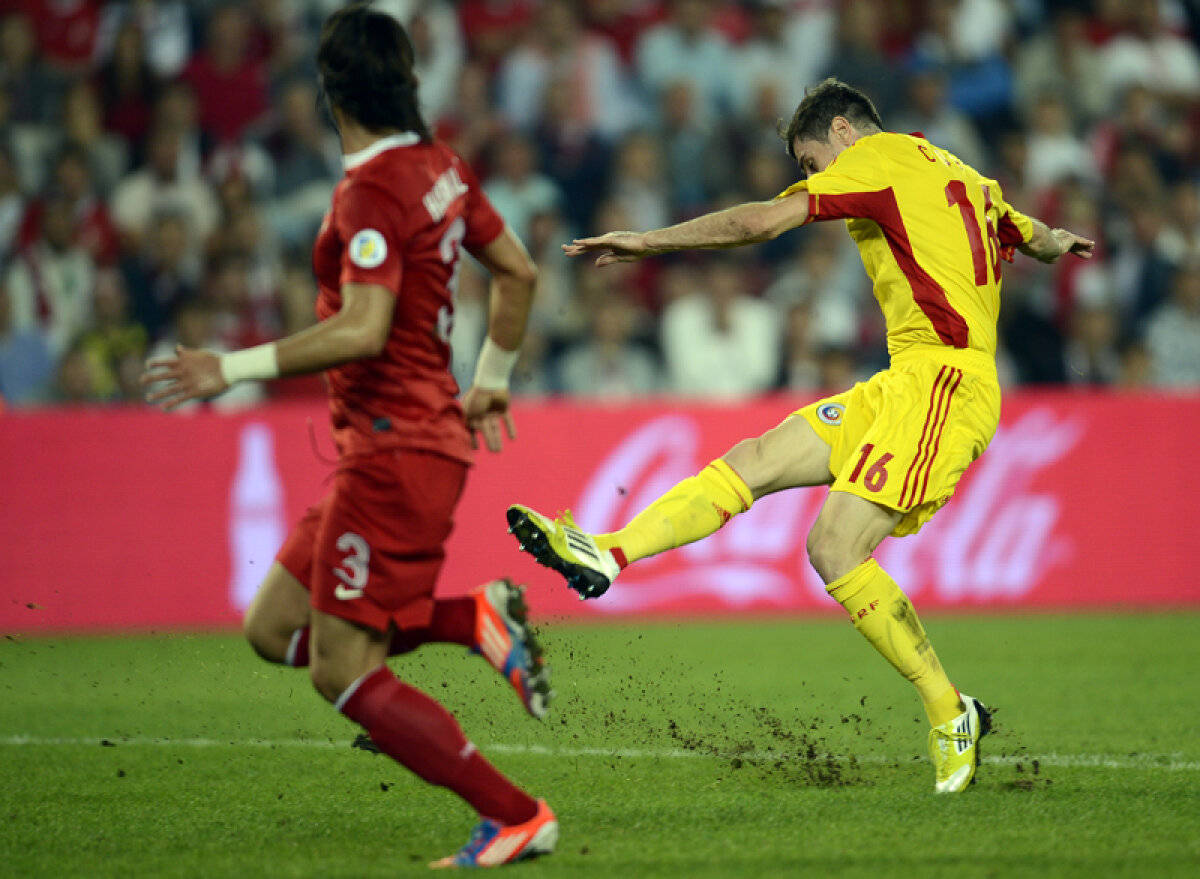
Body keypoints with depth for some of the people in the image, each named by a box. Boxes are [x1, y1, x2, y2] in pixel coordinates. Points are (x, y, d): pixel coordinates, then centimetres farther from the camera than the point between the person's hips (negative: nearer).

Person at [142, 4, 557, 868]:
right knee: (275, 628, 13)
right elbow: (518, 272, 21)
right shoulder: (441, 168, 10)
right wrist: (492, 377, 33)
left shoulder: (371, 192, -16)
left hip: (395, 448, -9)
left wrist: (234, 369, -22)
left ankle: (517, 817, -5)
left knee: (345, 673, -6)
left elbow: (363, 331, -26)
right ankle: (478, 616, 4)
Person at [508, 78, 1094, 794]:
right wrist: (1058, 243, 65)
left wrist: (648, 242, 3)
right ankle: (606, 553, -3)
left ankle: (952, 716, -8)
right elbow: (1039, 239, 41)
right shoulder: (960, 175, 24)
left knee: (835, 550, -17)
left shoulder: (874, 160, -1)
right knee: (755, 460, 3)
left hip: (941, 380, -10)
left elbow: (760, 222, -6)